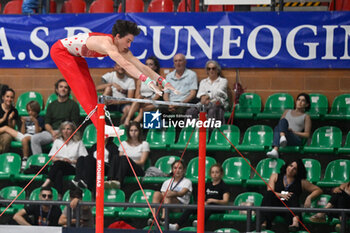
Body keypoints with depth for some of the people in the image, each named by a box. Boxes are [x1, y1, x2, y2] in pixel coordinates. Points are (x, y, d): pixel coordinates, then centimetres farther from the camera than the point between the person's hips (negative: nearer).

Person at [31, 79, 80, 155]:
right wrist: (52, 132, -8)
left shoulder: (73, 104, 7)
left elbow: (74, 125, 0)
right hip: (51, 131, 5)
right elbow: (47, 124, 15)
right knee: (34, 138, -21)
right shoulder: (51, 105, 21)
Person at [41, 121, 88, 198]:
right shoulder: (57, 142, 22)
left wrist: (71, 161, -11)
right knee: (59, 173, -37)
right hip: (58, 168, 2)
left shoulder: (78, 143, 14)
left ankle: (47, 182, -49)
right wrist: (62, 159, -10)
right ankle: (59, 195, -52)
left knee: (58, 163, -35)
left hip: (72, 168, -2)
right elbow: (53, 158, 12)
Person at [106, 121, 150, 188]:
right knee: (115, 158, -31)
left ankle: (118, 182, -63)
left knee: (124, 158, -35)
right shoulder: (124, 144, 22)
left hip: (138, 171, -3)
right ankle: (110, 180, -56)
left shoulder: (144, 144, 11)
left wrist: (130, 162, -14)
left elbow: (142, 162, 2)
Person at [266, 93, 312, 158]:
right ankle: (275, 150, -57)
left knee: (283, 121, -29)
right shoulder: (287, 111, 30)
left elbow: (307, 135, 9)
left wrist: (294, 132, -7)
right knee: (277, 128, -33)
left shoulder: (306, 116, 17)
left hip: (296, 140, -3)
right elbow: (279, 125, 25)